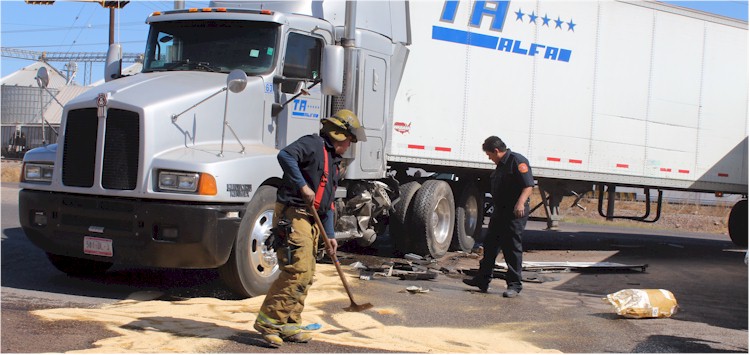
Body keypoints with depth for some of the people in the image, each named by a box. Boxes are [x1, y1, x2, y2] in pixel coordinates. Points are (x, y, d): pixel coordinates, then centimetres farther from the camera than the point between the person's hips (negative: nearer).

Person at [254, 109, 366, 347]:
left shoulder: (334, 162, 23)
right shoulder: (313, 144, -5)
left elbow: (327, 204, 24)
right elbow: (285, 156, -25)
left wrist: (329, 235, 18)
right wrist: (302, 186, -24)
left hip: (310, 221, 10)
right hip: (293, 214, -10)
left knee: (306, 276, 9)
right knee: (296, 270, -17)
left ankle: (289, 325, 16)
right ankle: (268, 321, -12)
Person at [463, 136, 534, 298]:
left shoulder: (517, 161, -13)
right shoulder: (501, 165, 17)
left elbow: (529, 186, -21)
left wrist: (521, 202, -34)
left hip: (515, 213, -10)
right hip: (500, 211, 10)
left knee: (512, 248, -4)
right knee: (490, 244, 12)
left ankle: (514, 285, 4)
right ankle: (482, 280, 20)